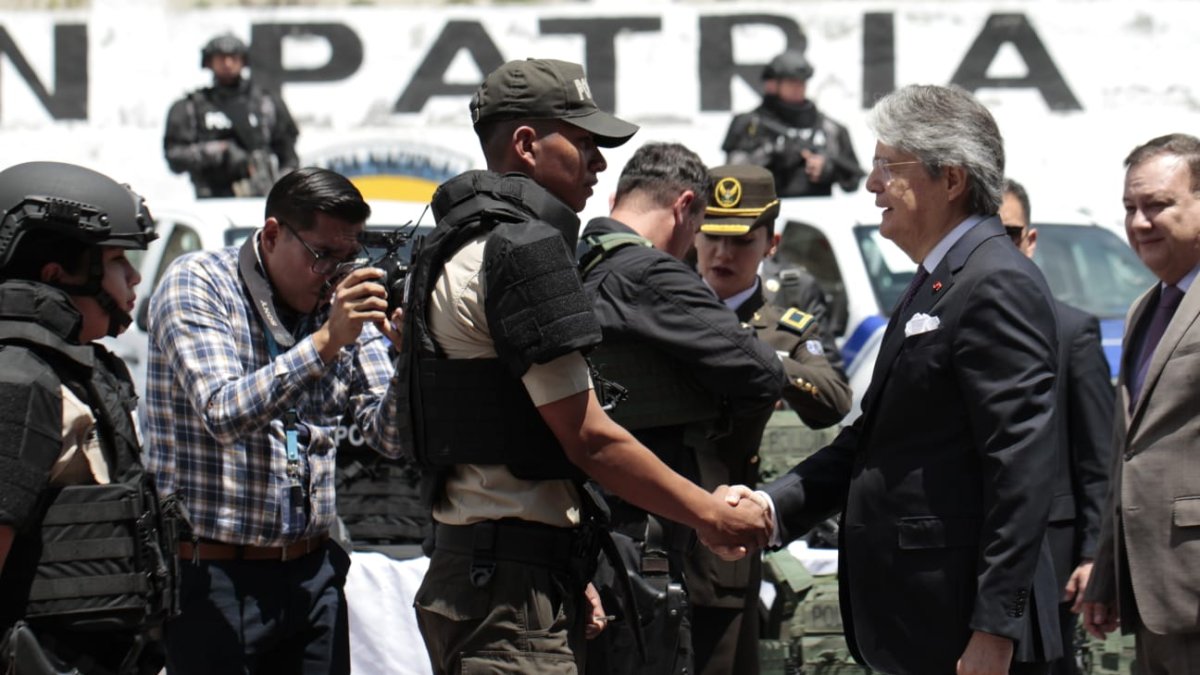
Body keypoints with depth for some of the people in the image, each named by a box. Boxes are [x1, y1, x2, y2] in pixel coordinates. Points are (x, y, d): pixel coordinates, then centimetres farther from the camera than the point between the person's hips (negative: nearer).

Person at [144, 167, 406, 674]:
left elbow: (389, 437, 3)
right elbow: (225, 415, -20)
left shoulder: (348, 308, 8)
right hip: (212, 575, -5)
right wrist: (326, 341, -26)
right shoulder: (197, 284, -7)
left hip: (311, 573, 5)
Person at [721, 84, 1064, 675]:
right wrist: (773, 504, 4)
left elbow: (1023, 466, -20)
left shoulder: (997, 285, -14)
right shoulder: (936, 283, 19)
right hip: (918, 627, 10)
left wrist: (995, 627, -22)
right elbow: (873, 437, 18)